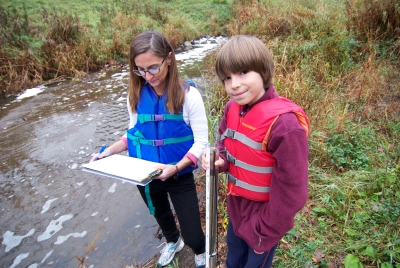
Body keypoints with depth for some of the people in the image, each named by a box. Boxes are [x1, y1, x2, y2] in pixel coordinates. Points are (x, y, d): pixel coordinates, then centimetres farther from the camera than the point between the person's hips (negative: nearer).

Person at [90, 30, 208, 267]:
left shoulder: (188, 94, -20)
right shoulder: (136, 95, -8)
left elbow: (201, 142, -18)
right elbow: (134, 133, 4)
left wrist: (176, 167, -32)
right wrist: (110, 151, -12)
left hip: (180, 176, -4)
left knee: (192, 235, 6)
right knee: (160, 215, 30)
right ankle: (173, 241, 66)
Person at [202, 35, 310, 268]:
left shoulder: (284, 123, -32)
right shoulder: (232, 109, -9)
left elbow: (291, 191, -25)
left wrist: (265, 232, -16)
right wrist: (220, 160, -13)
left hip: (264, 215, -6)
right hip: (237, 206, 7)